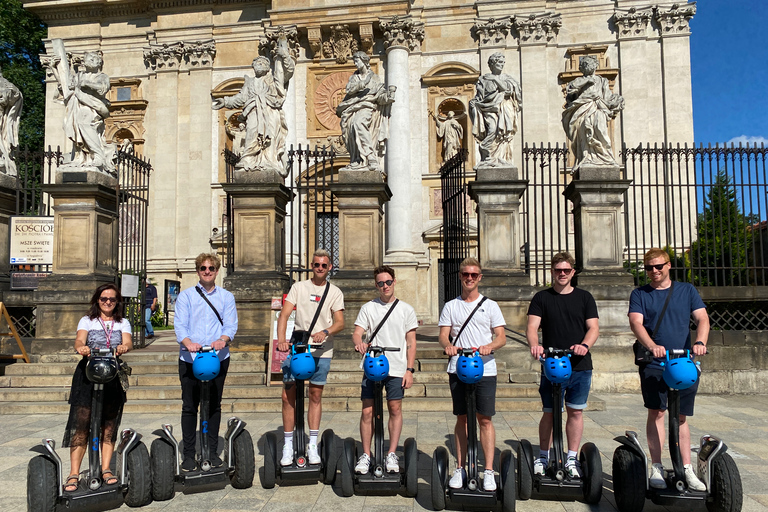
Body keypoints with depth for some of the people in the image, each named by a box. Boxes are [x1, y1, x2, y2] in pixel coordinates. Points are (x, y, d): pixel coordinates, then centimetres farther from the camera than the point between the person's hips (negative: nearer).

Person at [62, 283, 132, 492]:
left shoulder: (123, 323, 12)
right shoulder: (87, 321, 9)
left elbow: (128, 342, -7)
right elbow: (79, 340, -10)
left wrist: (124, 347, -32)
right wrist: (81, 347, -35)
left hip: (113, 377, 2)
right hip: (88, 375, -1)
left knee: (109, 426, 3)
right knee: (81, 424, -7)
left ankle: (106, 469, 10)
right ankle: (74, 473, -3)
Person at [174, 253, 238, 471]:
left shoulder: (227, 297, 11)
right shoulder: (186, 295, 7)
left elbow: (231, 324, 0)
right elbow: (180, 324, -4)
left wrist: (223, 339, -22)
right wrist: (188, 342, -25)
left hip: (219, 357, 1)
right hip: (190, 358, -1)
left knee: (214, 406, 9)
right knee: (189, 407, 3)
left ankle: (213, 452, 20)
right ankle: (189, 455, 13)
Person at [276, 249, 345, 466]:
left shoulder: (335, 292, 5)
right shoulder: (299, 287, 6)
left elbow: (340, 323, -5)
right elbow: (284, 314, -4)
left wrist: (325, 331, -26)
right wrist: (281, 339, -21)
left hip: (322, 351, 0)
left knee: (315, 396, 7)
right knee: (288, 396, -2)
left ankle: (312, 445, 17)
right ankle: (288, 445, 10)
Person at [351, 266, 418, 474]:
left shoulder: (406, 309, 6)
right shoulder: (368, 308, 7)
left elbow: (411, 343, 6)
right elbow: (356, 333, 0)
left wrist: (410, 369, -1)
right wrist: (359, 342, -24)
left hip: (397, 369, 0)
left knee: (395, 410, 4)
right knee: (367, 411, 0)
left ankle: (392, 454, 16)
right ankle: (366, 455, 12)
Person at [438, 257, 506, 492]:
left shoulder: (490, 305, 7)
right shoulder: (451, 306, 10)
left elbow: (502, 337, 2)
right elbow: (443, 335, 4)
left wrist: (489, 346, -19)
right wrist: (448, 345, -19)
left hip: (484, 369, -1)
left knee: (485, 419, -1)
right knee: (461, 418, 8)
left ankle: (489, 471, 7)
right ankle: (460, 468, 17)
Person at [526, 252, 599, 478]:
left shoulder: (584, 297, 9)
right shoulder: (541, 298, 6)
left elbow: (593, 327, 2)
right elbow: (532, 326, -5)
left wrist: (585, 345, -19)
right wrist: (534, 344, -26)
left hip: (580, 366, 1)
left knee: (575, 411, 7)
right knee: (549, 413, 4)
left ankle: (572, 458, 19)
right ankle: (543, 456, 18)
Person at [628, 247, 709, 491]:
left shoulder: (686, 290, 11)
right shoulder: (639, 294, 5)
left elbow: (702, 318, 0)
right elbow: (636, 322, -9)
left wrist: (700, 342, -20)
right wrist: (652, 346, -27)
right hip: (654, 363, -2)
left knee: (681, 416, 9)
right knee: (656, 413, -6)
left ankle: (687, 469, 16)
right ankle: (656, 468, 1)